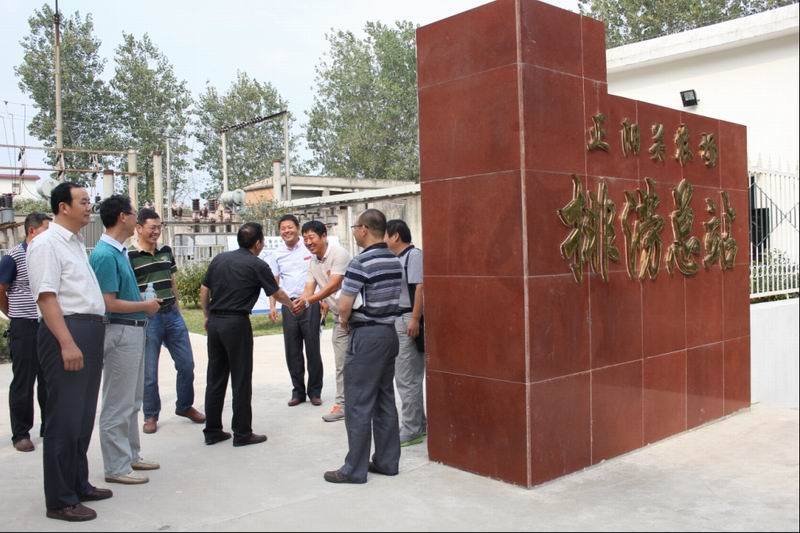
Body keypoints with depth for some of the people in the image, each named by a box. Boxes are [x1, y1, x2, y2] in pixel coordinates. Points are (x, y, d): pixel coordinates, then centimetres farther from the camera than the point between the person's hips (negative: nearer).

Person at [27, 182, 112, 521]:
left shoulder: (77, 243, 17)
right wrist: (67, 343, -23)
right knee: (64, 418, -3)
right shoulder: (46, 243, -10)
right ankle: (60, 500, 8)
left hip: (90, 331, 9)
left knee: (83, 416, 17)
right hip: (66, 331, -9)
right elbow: (46, 297, -18)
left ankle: (78, 485, 30)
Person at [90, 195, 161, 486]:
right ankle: (116, 467, 9)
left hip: (134, 331, 10)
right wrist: (145, 306, -10)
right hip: (120, 332, -10)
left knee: (132, 401, 18)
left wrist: (146, 302, 9)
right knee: (118, 404, -1)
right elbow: (109, 303, -22)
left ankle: (131, 455, 30)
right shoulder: (105, 255, -19)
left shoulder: (119, 251, 11)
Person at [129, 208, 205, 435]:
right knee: (149, 372, 4)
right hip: (147, 319, -5)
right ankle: (151, 416, 21)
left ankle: (185, 406, 28)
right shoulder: (130, 257, -8)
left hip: (173, 315, 5)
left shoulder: (166, 252, 10)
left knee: (187, 364, 9)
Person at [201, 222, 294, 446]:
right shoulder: (257, 265, -5)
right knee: (241, 379, 2)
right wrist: (292, 306, 23)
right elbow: (278, 294, 5)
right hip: (236, 323, -6)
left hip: (215, 322, 6)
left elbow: (204, 290, 12)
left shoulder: (220, 259, 9)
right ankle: (242, 433, 8)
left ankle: (212, 431, 18)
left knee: (215, 377, 12)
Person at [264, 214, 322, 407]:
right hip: (289, 305, 3)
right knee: (292, 351, 7)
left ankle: (315, 391, 13)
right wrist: (272, 306, -1)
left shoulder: (309, 249, 0)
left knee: (312, 349, 2)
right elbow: (273, 282, 10)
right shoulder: (276, 255, 9)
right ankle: (298, 391, 19)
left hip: (310, 304, -3)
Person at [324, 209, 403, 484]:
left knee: (359, 406, -1)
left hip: (366, 337, -8)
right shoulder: (395, 261, 8)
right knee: (385, 401, 14)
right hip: (389, 332, 8)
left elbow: (344, 306, -19)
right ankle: (387, 461, 21)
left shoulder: (361, 262, -17)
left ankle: (355, 469, 6)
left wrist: (344, 321, 3)